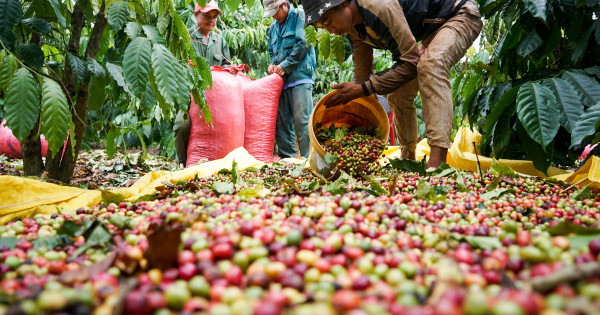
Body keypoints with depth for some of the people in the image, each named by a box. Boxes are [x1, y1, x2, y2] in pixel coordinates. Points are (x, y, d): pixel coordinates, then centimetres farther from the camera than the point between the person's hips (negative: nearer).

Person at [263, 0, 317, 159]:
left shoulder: (299, 16, 2)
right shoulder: (273, 28, 23)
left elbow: (303, 44, -9)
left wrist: (285, 66, -8)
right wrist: (273, 65, 7)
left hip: (300, 76, -7)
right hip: (281, 80, 7)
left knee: (302, 119, -12)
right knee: (281, 121, 3)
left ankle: (309, 158, -8)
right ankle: (286, 157, 10)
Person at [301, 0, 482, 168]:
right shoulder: (353, 27, -6)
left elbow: (410, 62, -31)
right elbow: (362, 70, 5)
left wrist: (362, 89, -31)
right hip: (432, 30, 9)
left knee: (430, 65, -38)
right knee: (398, 95, 6)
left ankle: (437, 160, -46)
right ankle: (408, 159, 19)